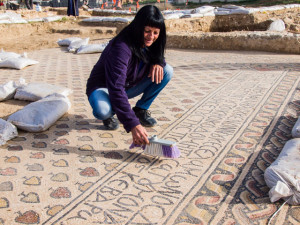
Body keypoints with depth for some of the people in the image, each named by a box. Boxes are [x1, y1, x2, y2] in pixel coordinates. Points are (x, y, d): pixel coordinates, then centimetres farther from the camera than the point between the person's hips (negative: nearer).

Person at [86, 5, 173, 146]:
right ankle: (109, 115, -2)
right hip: (104, 88, -6)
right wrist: (133, 125, -52)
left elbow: (158, 56, 11)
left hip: (129, 86, 6)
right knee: (102, 110, -42)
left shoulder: (149, 44, -11)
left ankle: (141, 109, 1)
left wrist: (158, 62, -19)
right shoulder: (121, 48, -34)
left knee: (167, 71, -11)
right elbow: (116, 89, -43)